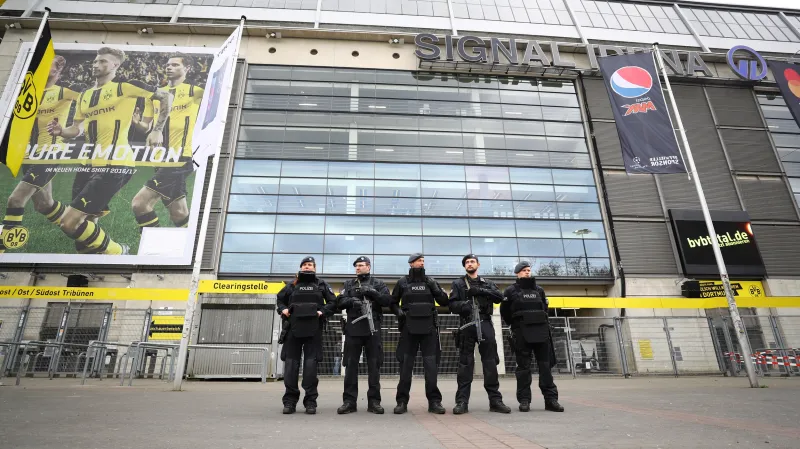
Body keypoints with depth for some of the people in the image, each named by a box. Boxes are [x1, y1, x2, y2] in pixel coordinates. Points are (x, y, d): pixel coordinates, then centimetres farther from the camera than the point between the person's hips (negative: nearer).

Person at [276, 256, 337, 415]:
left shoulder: (321, 285, 12)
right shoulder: (292, 285, 15)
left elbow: (333, 302, 8)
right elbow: (280, 299, 22)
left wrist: (323, 312, -8)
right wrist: (283, 310, 2)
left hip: (313, 329, -1)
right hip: (294, 327, 2)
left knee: (311, 363, -2)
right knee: (291, 363, 0)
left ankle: (310, 401, 6)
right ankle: (290, 400, 9)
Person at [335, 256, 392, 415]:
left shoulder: (378, 283, 10)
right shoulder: (349, 284, 15)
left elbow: (387, 300, -3)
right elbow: (340, 302, 4)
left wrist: (372, 292, -15)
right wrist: (352, 301, -15)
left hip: (372, 328, -1)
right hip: (353, 328, 2)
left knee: (374, 365, 2)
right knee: (351, 365, 2)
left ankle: (374, 401, 9)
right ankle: (349, 401, 9)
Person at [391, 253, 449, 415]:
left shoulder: (431, 281, 11)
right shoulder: (402, 282, 6)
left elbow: (444, 302, 8)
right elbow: (393, 302, 13)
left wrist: (435, 289, -9)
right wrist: (398, 311, -7)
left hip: (429, 328, 1)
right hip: (409, 328, -1)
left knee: (431, 365, 1)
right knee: (406, 365, 1)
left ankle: (434, 401, 8)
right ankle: (402, 401, 9)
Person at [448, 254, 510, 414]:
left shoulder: (487, 283, 18)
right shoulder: (458, 284, 12)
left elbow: (499, 297, 3)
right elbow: (452, 305, 2)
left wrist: (481, 291, -9)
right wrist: (463, 305, -19)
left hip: (485, 324, 2)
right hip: (467, 325, -2)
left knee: (490, 362, 2)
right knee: (465, 364, -1)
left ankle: (495, 400, 8)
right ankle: (462, 401, 1)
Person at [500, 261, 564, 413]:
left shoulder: (539, 290, 17)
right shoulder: (511, 291, 4)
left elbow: (545, 308, 21)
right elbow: (504, 312, 5)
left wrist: (542, 323, 11)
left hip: (541, 331, 4)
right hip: (522, 333, -3)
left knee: (546, 365, 2)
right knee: (523, 367, 1)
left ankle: (551, 399, 6)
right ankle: (524, 400, 5)